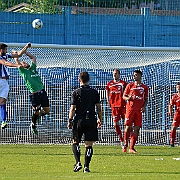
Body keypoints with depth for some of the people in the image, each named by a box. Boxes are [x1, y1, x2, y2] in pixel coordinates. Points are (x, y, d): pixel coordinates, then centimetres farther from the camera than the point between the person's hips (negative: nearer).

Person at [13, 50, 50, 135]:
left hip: (42, 92, 5)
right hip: (34, 94, -5)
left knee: (47, 111, 6)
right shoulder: (23, 71, 2)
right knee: (36, 111, 3)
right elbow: (17, 62, -2)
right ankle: (33, 125, 26)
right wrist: (16, 55, 10)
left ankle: (38, 114, 35)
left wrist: (25, 52, 24)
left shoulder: (33, 68, 16)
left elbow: (33, 58, 25)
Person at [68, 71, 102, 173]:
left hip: (79, 120, -2)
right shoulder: (94, 92, 4)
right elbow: (99, 107, 6)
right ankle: (86, 166, 0)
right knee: (89, 144, 4)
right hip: (91, 120, 2)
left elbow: (73, 108, -5)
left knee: (75, 143, 11)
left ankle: (78, 163, -6)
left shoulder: (76, 93, -3)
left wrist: (70, 121, 2)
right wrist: (100, 119, 16)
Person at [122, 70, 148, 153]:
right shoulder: (130, 85, 6)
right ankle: (125, 144, 14)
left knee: (137, 129, -4)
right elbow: (124, 96, 8)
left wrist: (144, 106, -3)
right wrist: (129, 98, -14)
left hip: (139, 110, 1)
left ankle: (132, 148, 0)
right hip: (130, 108, -1)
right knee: (128, 127, -5)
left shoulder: (144, 87, 10)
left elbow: (146, 99, 16)